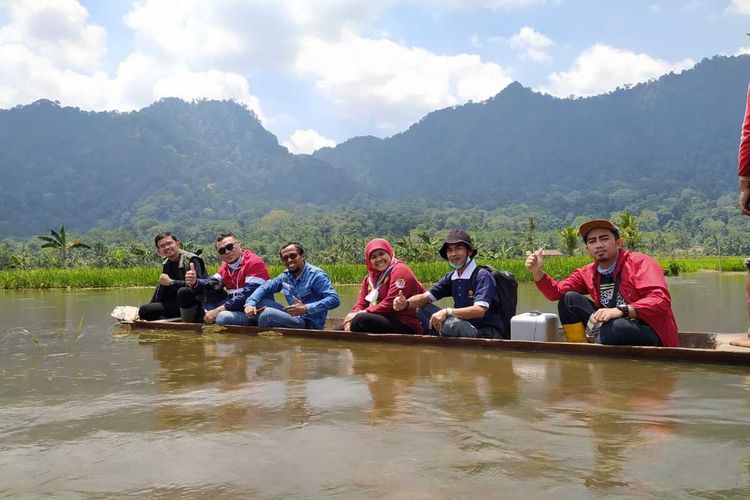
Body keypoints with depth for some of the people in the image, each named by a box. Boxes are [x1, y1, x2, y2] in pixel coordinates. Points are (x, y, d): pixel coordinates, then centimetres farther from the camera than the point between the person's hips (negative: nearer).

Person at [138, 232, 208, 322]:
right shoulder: (166, 264, 12)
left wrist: (171, 282, -20)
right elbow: (161, 288, 22)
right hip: (177, 305, 8)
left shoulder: (191, 260, -13)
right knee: (143, 310, -2)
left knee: (184, 291, -39)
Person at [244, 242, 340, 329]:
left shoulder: (316, 275, -13)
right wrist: (250, 303, -10)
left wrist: (306, 309, -31)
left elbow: (335, 299, -23)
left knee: (267, 315, -24)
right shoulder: (285, 276, 10)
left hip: (310, 323, -8)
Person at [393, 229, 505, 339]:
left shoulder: (482, 276, -12)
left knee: (451, 325, -34)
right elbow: (426, 296, 4)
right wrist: (406, 303, -16)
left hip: (488, 333, -7)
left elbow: (479, 310, -24)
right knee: (424, 309, -1)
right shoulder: (451, 278, 9)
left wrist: (447, 312, -28)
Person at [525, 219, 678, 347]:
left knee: (615, 326, -37)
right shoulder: (588, 273, 7)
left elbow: (661, 300, -24)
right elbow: (557, 292, 5)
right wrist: (537, 272, -13)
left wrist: (620, 310, -36)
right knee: (569, 299, -5)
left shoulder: (640, 262, -11)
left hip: (652, 334, -6)